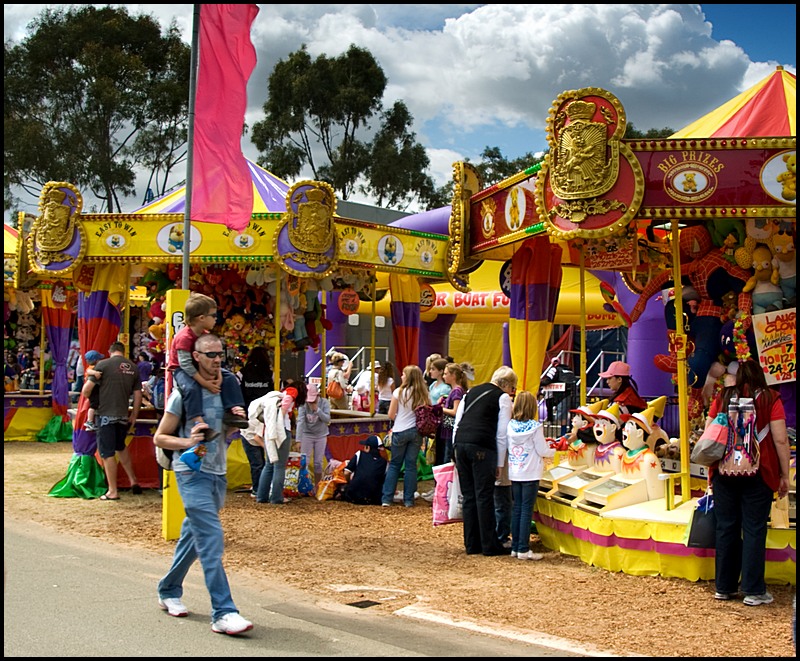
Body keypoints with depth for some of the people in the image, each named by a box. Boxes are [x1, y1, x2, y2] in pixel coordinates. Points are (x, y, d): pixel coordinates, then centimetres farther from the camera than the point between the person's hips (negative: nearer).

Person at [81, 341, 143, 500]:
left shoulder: (103, 364, -7)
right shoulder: (133, 368, 6)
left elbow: (86, 390, -9)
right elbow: (138, 395, 8)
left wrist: (89, 399, 13)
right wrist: (134, 415, 17)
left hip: (106, 415, -5)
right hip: (123, 415, 5)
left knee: (107, 453, 2)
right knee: (120, 446, 26)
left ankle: (112, 491, 5)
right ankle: (133, 481, 24)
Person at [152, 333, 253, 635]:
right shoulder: (184, 393, -7)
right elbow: (159, 438, -4)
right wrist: (188, 442, -21)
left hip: (218, 473, 7)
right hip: (193, 473, -7)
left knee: (193, 536, 17)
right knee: (212, 538, -15)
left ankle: (168, 591, 36)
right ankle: (223, 613, -16)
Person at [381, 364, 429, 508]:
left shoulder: (399, 392, -8)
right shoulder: (424, 394, -1)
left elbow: (391, 415, -5)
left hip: (400, 432, -2)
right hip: (416, 432, 2)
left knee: (394, 465, 8)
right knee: (411, 465, 8)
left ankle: (387, 499, 7)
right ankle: (409, 500, 9)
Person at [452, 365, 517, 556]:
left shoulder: (471, 392, 22)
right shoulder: (503, 398, 5)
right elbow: (502, 434, 1)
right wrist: (499, 463, 5)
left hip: (460, 442, 6)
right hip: (482, 447, -6)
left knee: (468, 496, 11)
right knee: (485, 497, -1)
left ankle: (471, 544, 16)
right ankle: (489, 546, 4)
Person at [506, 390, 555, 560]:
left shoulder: (510, 425, -1)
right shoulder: (535, 427, -13)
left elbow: (508, 448, 7)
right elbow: (543, 451, -9)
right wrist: (553, 451, 13)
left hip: (514, 474, 5)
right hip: (530, 474, -5)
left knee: (516, 509, 12)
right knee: (527, 510, -1)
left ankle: (515, 547, 16)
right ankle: (523, 550, -1)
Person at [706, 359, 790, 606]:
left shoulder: (722, 398, 7)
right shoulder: (770, 399, 0)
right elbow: (780, 440, -6)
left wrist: (710, 471, 13)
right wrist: (784, 475, 1)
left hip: (724, 472, 3)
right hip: (758, 474, -3)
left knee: (726, 528, 10)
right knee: (754, 530, 2)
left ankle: (724, 587, 17)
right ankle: (753, 591, 5)